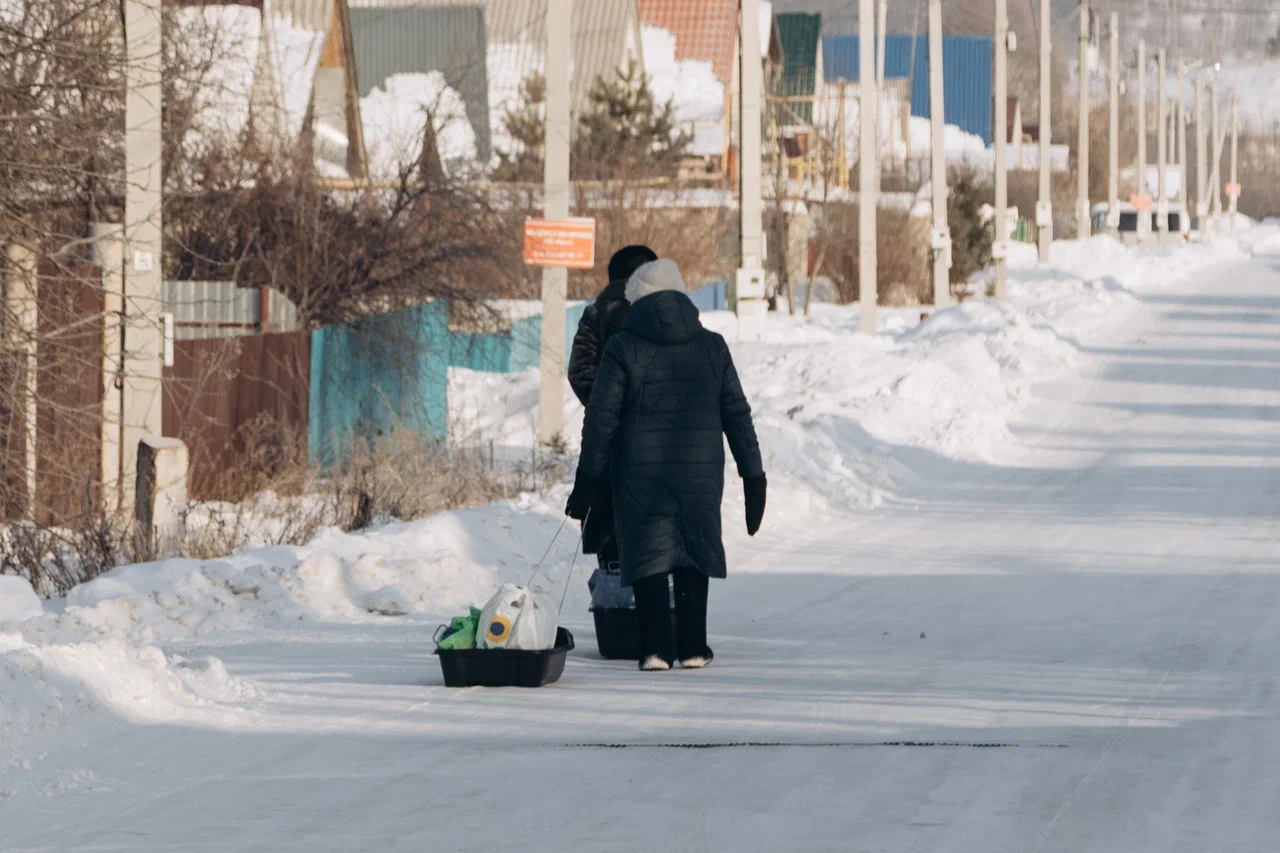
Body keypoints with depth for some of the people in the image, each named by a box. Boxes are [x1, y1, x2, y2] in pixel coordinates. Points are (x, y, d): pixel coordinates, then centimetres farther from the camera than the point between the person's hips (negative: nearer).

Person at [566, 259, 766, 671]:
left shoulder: (622, 348, -5)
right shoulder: (712, 346, 3)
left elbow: (601, 417, -6)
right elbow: (737, 415, 4)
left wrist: (588, 481, -1)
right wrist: (753, 477, 10)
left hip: (641, 471, -2)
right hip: (701, 468, 2)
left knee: (648, 554, 3)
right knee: (695, 553, 14)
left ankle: (657, 648, -7)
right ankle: (693, 648, 13)